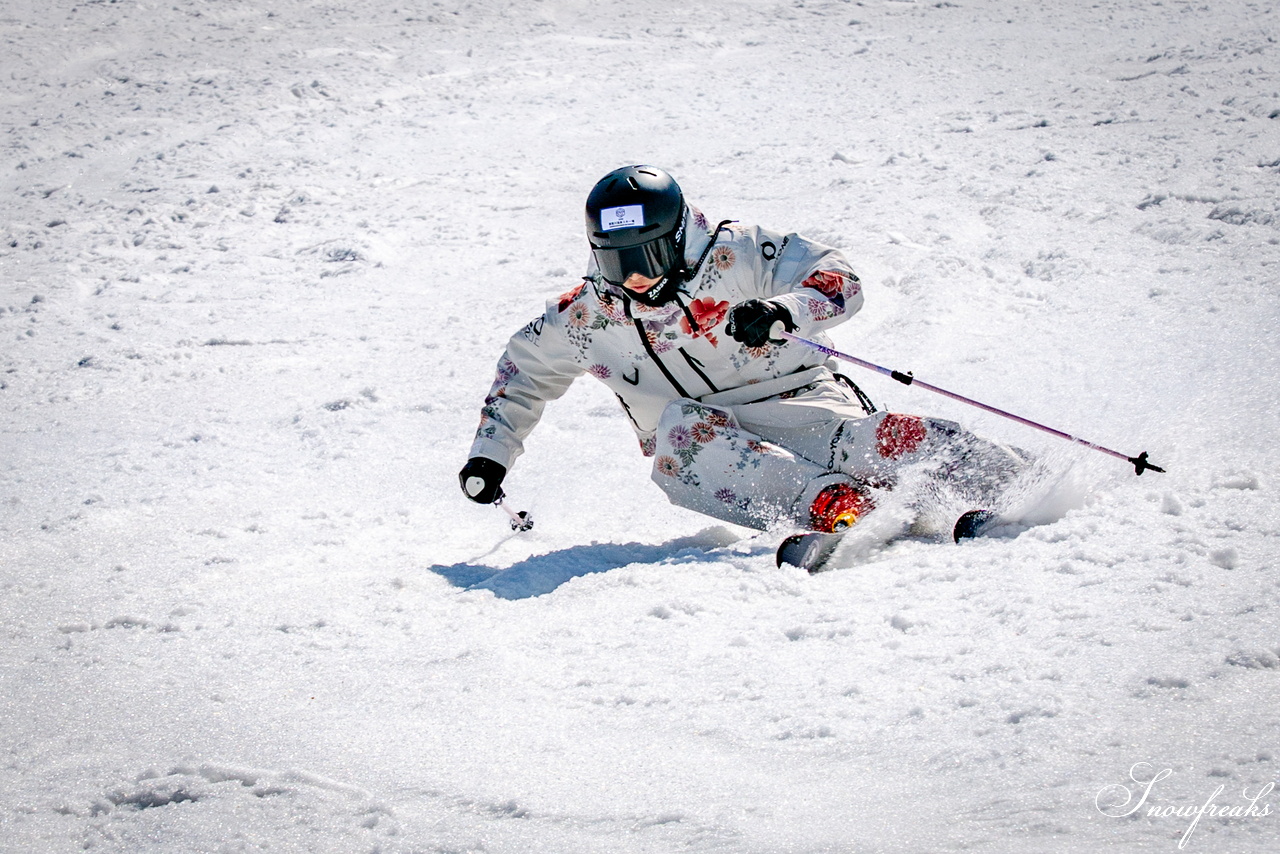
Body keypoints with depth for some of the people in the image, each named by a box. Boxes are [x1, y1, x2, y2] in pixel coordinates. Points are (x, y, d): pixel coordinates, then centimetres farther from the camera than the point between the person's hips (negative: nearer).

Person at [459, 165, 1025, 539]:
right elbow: (524, 370, 19)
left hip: (797, 403, -1)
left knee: (878, 440, -33)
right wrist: (490, 455, 11)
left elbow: (839, 281, -11)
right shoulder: (583, 319, 2)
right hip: (704, 447, 2)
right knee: (682, 426, -35)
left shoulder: (734, 255, -8)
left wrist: (784, 311, -31)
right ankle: (833, 504, -49)